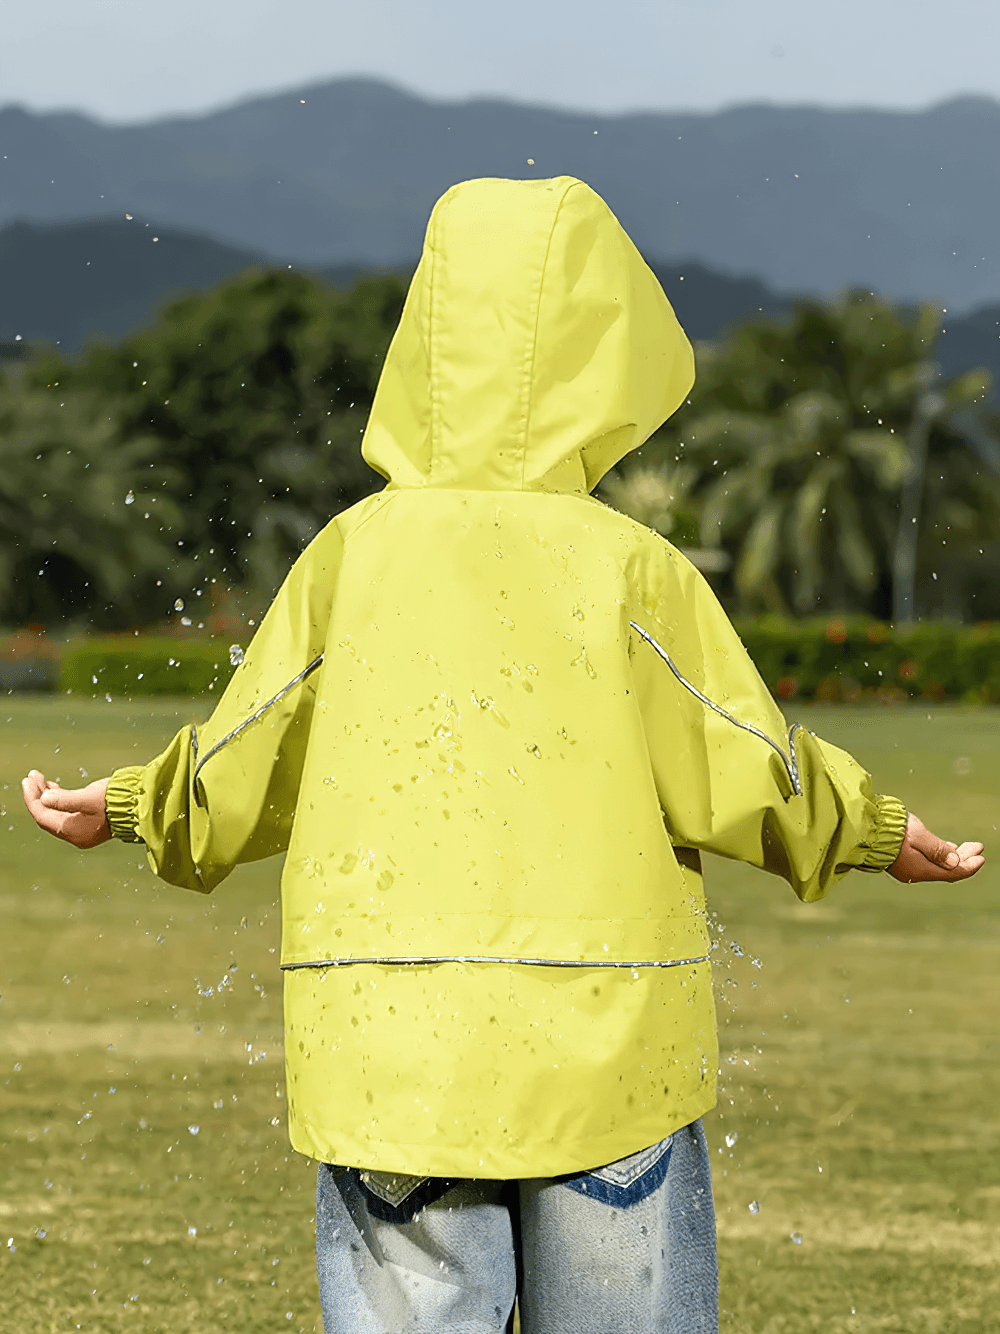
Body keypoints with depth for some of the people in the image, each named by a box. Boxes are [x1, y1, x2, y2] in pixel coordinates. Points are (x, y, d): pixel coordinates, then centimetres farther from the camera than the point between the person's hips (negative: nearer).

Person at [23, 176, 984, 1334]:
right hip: (605, 1054, -1)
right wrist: (873, 831, 15)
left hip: (385, 1055, 2)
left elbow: (236, 781, 6)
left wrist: (130, 812, 26)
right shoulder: (627, 568, -6)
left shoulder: (349, 556, -1)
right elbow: (741, 780, -3)